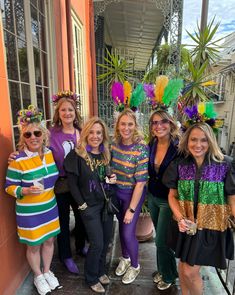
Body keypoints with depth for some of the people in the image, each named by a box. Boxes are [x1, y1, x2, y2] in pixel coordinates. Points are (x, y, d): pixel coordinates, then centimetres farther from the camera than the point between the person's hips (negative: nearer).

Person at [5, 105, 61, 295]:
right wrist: (26, 191, -28)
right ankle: (38, 276, 41)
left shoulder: (49, 153, -3)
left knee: (50, 240, 19)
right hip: (30, 212, -5)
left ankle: (47, 271, 45)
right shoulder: (18, 161, -20)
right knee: (34, 245, 14)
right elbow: (9, 187, -13)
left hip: (50, 207, 5)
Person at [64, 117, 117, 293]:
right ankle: (91, 278, 29)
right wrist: (82, 205, -12)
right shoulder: (77, 155, -13)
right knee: (97, 244, 2)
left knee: (106, 240, 15)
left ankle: (100, 271, 41)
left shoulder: (106, 154, 4)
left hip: (107, 203, 5)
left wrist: (114, 179, -6)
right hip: (90, 206, -5)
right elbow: (72, 183, -12)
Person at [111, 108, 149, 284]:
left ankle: (135, 265, 35)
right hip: (117, 192, 5)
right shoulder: (115, 144, -6)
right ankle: (125, 258, 48)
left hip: (133, 194, -5)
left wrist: (131, 209, -17)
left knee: (128, 232, 4)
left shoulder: (141, 148, -22)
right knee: (121, 227, 20)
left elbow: (140, 183, -20)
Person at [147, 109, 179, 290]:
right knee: (161, 237, 22)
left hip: (168, 200, -5)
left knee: (161, 241, 7)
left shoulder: (178, 147, -20)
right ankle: (162, 270, 45)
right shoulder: (151, 145, -3)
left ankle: (169, 275, 35)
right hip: (153, 197, 5)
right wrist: (149, 194, 10)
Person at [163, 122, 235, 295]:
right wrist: (180, 218, -14)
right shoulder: (179, 165, -4)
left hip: (209, 227, -2)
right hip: (185, 226, 3)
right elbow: (172, 196, 0)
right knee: (183, 267, 19)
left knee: (190, 272, 3)